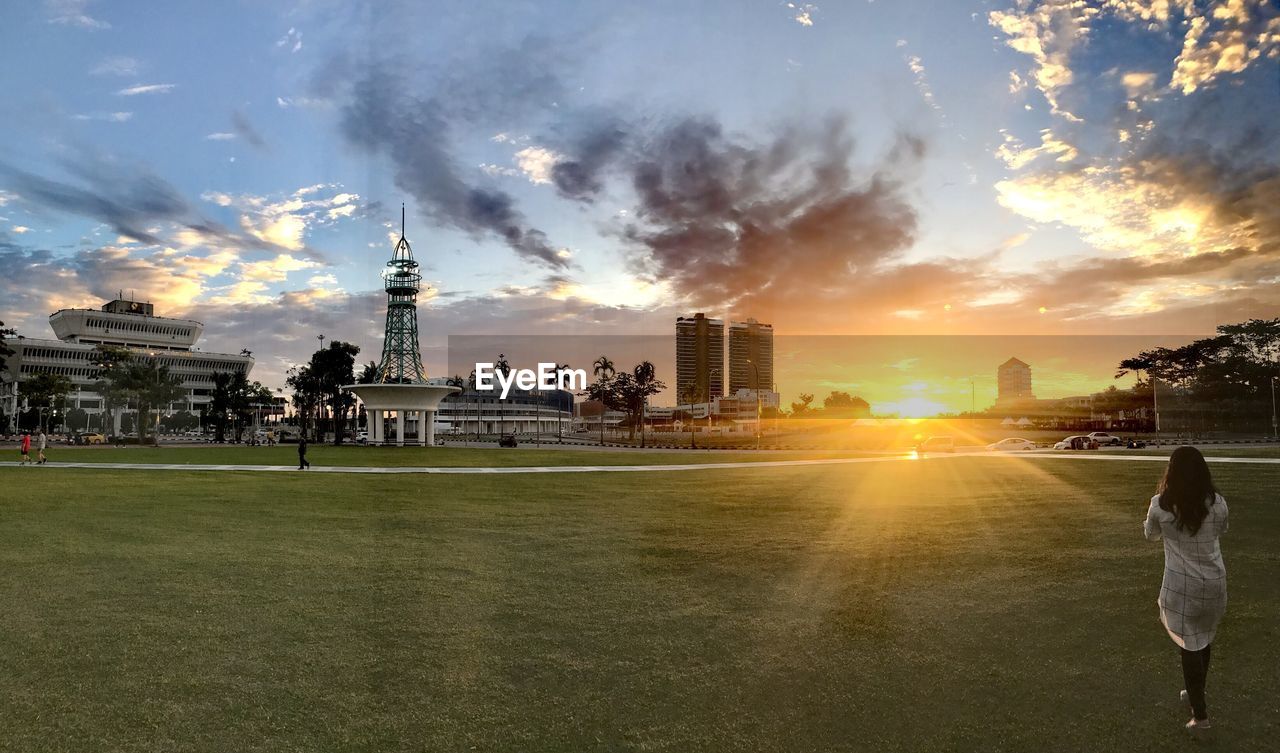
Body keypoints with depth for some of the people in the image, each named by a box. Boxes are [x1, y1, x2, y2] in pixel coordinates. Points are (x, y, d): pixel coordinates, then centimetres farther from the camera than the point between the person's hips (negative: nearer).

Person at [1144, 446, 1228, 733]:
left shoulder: (1161, 504, -14)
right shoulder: (1218, 503, -7)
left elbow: (1151, 535, 6)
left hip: (1181, 585, -3)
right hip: (1213, 582, 3)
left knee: (1190, 646, 7)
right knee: (1203, 640, 22)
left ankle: (1200, 714, 8)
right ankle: (1195, 694, 40)